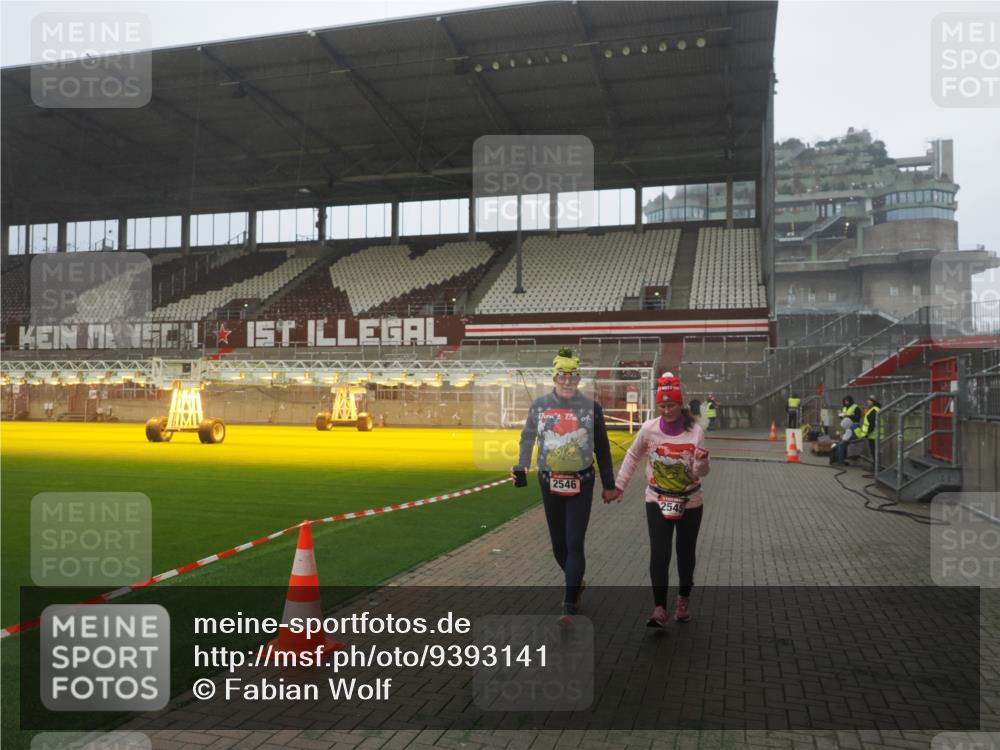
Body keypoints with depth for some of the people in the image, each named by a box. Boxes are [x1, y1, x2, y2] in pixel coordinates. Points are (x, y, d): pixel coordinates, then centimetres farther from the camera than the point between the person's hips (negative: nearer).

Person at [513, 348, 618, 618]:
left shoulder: (591, 407, -4)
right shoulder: (540, 405, -2)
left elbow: (602, 449, 4)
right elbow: (527, 438, 11)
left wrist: (609, 484, 7)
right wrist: (521, 467, -2)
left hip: (581, 484, -2)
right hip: (549, 483, 2)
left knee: (575, 544, -6)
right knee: (558, 544, 13)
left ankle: (570, 604, 0)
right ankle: (576, 582, 39)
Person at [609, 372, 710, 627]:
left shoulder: (695, 431, -14)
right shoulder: (648, 429, -11)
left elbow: (702, 473, -12)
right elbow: (633, 457, 6)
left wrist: (702, 461, -34)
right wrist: (619, 485, 7)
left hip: (690, 502, 0)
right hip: (658, 501, 0)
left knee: (686, 552, 14)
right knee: (659, 553, -10)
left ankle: (684, 599, 34)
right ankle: (659, 608, -6)